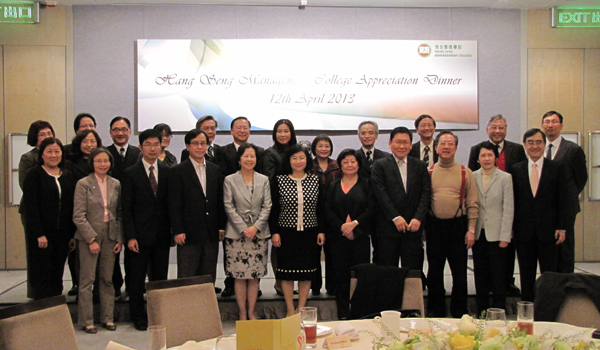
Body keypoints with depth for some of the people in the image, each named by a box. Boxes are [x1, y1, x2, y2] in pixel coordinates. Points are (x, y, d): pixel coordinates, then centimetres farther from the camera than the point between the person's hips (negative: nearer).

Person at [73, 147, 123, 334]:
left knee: (107, 279, 9)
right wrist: (91, 239, -12)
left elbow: (119, 214, 9)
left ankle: (107, 317, 18)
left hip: (110, 236, 3)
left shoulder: (116, 184, 6)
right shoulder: (83, 184, -5)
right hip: (88, 236, -3)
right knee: (87, 280, 2)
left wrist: (120, 239, 3)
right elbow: (78, 216, -8)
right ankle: (86, 320, 12)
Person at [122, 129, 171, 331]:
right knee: (136, 279, 7)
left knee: (160, 278, 8)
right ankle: (138, 317, 20)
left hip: (162, 235, 2)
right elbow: (126, 208, -4)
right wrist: (130, 236, -11)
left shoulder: (167, 172, 6)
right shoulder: (131, 174, -1)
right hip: (140, 235, -2)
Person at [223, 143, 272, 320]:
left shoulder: (263, 180, 8)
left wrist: (256, 227, -9)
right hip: (236, 234, -2)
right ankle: (242, 313, 12)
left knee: (255, 276, 5)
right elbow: (229, 207, -3)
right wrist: (243, 228, -10)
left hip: (259, 233, 2)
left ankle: (251, 312, 16)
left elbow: (267, 206, 3)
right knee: (239, 276, 1)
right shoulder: (230, 180, 2)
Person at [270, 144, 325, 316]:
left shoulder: (315, 180, 4)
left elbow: (321, 208, 6)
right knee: (287, 273, 3)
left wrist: (321, 231, 2)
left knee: (306, 273, 6)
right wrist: (274, 232, -5)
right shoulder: (279, 181, -1)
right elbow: (274, 209, 0)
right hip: (286, 233, -1)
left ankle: (301, 309, 19)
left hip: (309, 233, 2)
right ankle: (290, 310, 15)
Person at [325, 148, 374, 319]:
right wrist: (342, 227, -10)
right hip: (338, 236, 1)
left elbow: (371, 208, -1)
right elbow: (328, 210, 3)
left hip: (360, 236, -1)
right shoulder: (333, 186, 12)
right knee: (340, 274, 1)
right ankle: (343, 315, 10)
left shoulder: (366, 185, 8)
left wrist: (355, 223, -13)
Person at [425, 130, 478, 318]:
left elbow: (472, 204, 3)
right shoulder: (428, 172, 6)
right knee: (434, 272, 9)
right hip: (434, 226, 1)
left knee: (459, 272, 5)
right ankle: (436, 313, 22)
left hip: (458, 226, -1)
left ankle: (459, 313, 18)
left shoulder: (466, 173, 5)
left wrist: (471, 230, -4)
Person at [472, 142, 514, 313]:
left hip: (496, 233, -3)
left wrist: (504, 236, -8)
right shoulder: (472, 177, 6)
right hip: (478, 233, 3)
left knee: (498, 275, 0)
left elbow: (508, 209, -4)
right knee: (480, 275, 9)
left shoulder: (505, 178, -2)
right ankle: (482, 311, 18)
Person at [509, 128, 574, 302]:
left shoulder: (557, 168, 2)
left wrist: (562, 228, -6)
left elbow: (564, 200, 0)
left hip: (548, 230, -1)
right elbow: (512, 200, 6)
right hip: (524, 231, 2)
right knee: (526, 275, 9)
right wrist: (512, 227, 0)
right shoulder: (516, 169, 6)